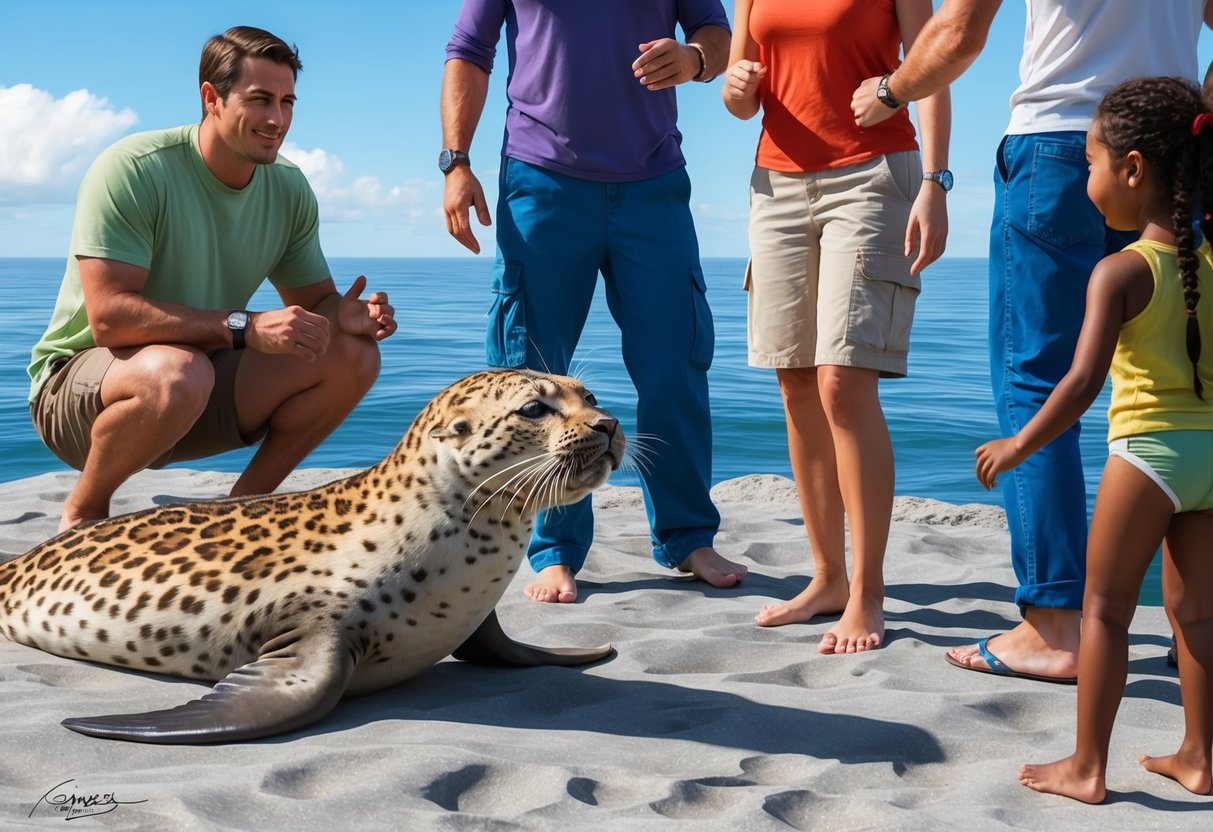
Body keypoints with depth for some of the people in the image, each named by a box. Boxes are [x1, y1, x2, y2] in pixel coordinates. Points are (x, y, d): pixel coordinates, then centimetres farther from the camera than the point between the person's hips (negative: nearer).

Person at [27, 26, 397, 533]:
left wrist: (348, 316, -20)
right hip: (77, 383, -5)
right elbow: (109, 316, -29)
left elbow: (316, 301, 6)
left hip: (203, 381, 6)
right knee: (179, 372, -40)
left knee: (353, 355, -12)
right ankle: (82, 514, -10)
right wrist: (246, 327, -35)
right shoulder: (133, 169, -21)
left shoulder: (289, 190, -2)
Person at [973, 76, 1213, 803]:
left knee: (1106, 608, 4)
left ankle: (1087, 766, 8)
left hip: (1147, 451, -6)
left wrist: (1018, 445, -10)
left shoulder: (1122, 271, -13)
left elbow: (1083, 383, -20)